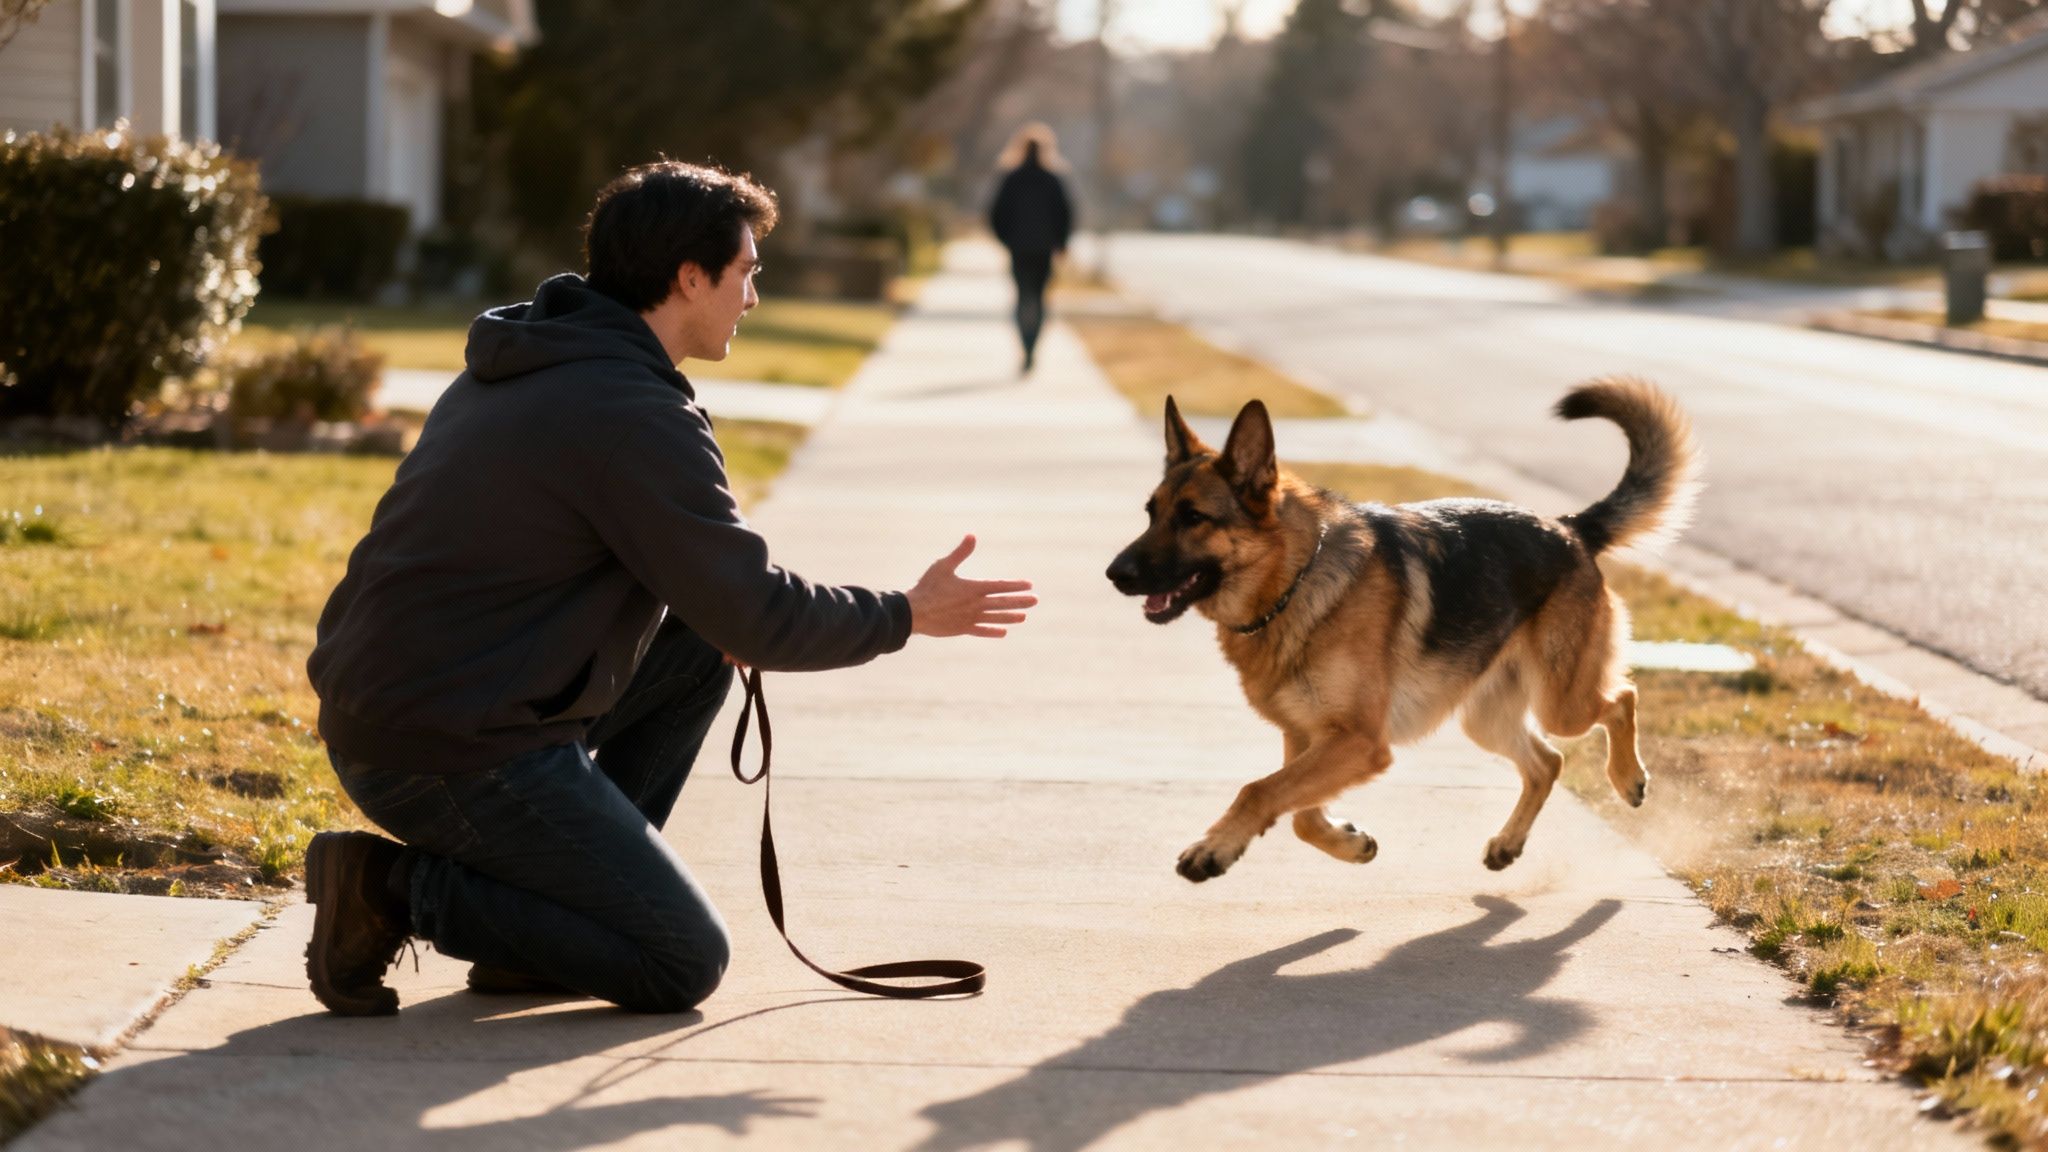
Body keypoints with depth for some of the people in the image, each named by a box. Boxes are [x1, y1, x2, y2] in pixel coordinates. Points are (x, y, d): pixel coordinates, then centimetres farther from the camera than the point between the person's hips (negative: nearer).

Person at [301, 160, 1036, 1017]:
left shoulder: (527, 363, 15)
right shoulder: (637, 416, -16)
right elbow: (755, 615, -14)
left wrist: (725, 608, 10)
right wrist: (908, 616, 2)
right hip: (461, 753, -10)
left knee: (697, 647, 20)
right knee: (683, 967, -3)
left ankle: (541, 905, 15)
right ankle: (400, 888, -8)